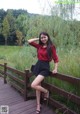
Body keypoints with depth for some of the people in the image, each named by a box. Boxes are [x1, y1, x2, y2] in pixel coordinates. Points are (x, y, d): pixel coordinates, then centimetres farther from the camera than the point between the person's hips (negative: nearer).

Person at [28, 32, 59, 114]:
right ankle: (38, 105, 22)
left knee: (33, 85, -19)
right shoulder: (39, 46, 7)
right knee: (38, 86, 9)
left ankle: (46, 92, 10)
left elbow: (56, 59, -3)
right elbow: (29, 41, 9)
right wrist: (38, 39, 9)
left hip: (45, 67, -6)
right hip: (38, 65, 6)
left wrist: (55, 69, -10)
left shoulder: (51, 47, -6)